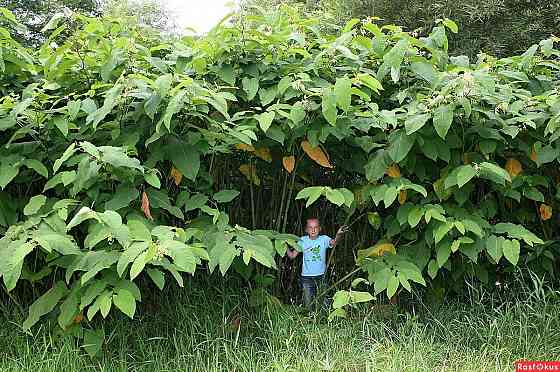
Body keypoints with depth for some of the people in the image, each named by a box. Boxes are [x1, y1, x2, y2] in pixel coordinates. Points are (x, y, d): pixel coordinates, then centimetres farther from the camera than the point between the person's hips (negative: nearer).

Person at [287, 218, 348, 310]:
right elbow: (292, 255, 3)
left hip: (320, 276, -1)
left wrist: (338, 235, -46)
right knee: (308, 304, 10)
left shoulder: (324, 239, -4)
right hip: (306, 276, 1)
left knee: (323, 302, 2)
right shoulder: (303, 240, 1)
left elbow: (333, 243, -25)